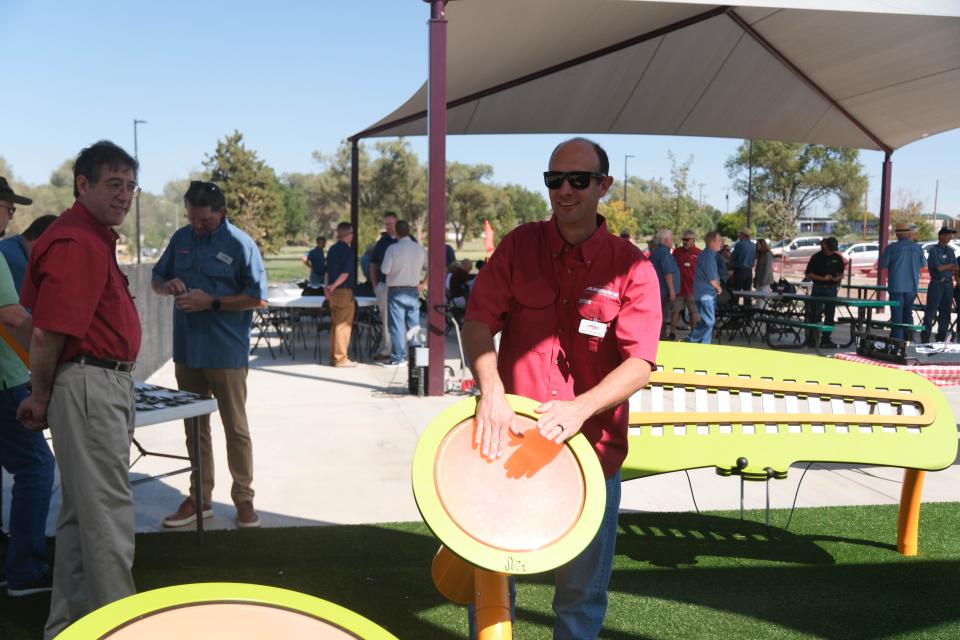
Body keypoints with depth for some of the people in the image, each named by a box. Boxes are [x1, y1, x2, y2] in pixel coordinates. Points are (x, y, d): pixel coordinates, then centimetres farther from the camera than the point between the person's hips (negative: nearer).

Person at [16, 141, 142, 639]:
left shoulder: (97, 237, 15)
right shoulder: (76, 243, -19)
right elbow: (46, 335, -22)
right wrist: (41, 398, -7)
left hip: (109, 386, 11)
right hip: (90, 386, -11)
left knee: (81, 510, 18)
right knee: (108, 511, -3)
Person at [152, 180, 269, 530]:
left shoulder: (240, 244, -8)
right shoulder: (181, 238, 7)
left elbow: (258, 298, -10)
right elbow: (156, 279, 17)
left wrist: (211, 302, -18)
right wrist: (167, 285, -7)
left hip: (226, 353, -5)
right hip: (187, 352, 5)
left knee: (236, 429, 5)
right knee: (194, 428, 13)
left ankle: (243, 498, 17)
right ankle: (199, 498, 24)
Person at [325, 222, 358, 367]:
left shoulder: (332, 249, 13)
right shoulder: (347, 250, -12)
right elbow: (346, 273, -19)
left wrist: (327, 286, 18)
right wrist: (333, 286, -13)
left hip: (333, 292, 8)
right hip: (344, 291, -8)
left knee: (335, 325, 14)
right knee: (344, 325, -4)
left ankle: (334, 356, 18)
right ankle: (341, 358, -2)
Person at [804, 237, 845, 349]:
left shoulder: (837, 258, 7)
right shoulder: (816, 257, -3)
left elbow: (841, 273, 16)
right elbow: (809, 274, -4)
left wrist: (838, 278, -7)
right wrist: (822, 278, -16)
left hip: (832, 289, 3)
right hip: (818, 289, -3)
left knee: (830, 315, 4)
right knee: (814, 314, 0)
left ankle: (826, 339, 11)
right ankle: (811, 338, 8)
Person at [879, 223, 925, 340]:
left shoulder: (891, 248, -10)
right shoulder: (918, 248, 1)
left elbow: (882, 265, -5)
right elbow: (922, 264, 14)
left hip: (896, 286, -4)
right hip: (912, 286, 4)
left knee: (897, 315, 0)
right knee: (908, 314, 16)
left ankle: (897, 340, -1)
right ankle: (908, 339, 18)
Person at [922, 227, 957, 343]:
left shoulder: (950, 251, 13)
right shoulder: (934, 250, -5)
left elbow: (955, 269, 11)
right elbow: (939, 267, -13)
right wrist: (951, 266, -1)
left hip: (948, 284, 6)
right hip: (937, 284, -6)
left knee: (945, 312, 8)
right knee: (931, 311, -6)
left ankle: (941, 337, 15)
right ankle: (925, 337, -3)